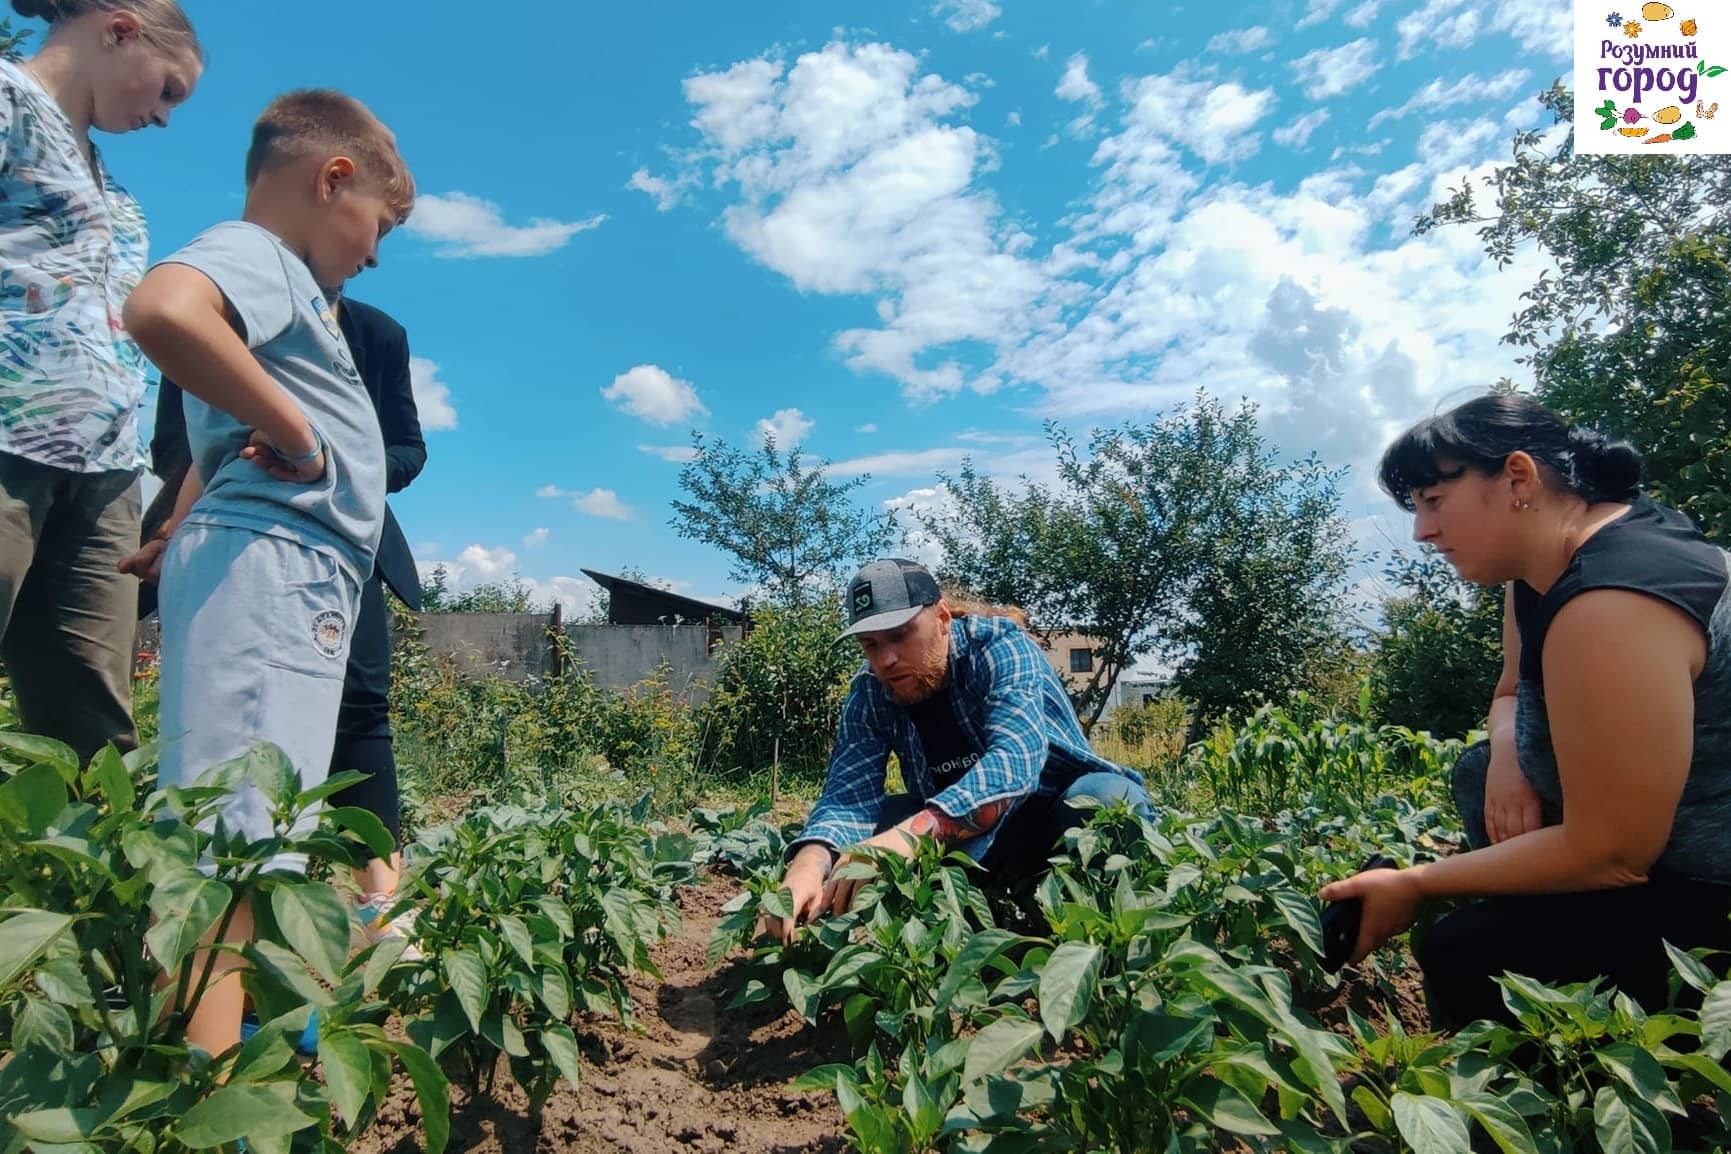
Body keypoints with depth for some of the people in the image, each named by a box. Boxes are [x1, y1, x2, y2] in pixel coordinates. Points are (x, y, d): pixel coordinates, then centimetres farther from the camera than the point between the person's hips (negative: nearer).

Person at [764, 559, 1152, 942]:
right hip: (969, 838, 4)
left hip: (1057, 820, -3)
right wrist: (809, 863, -43)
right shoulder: (868, 697, -9)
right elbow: (849, 796, -19)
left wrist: (912, 833, -55)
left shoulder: (1000, 647, -22)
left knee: (1110, 796, -35)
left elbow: (1015, 760, -39)